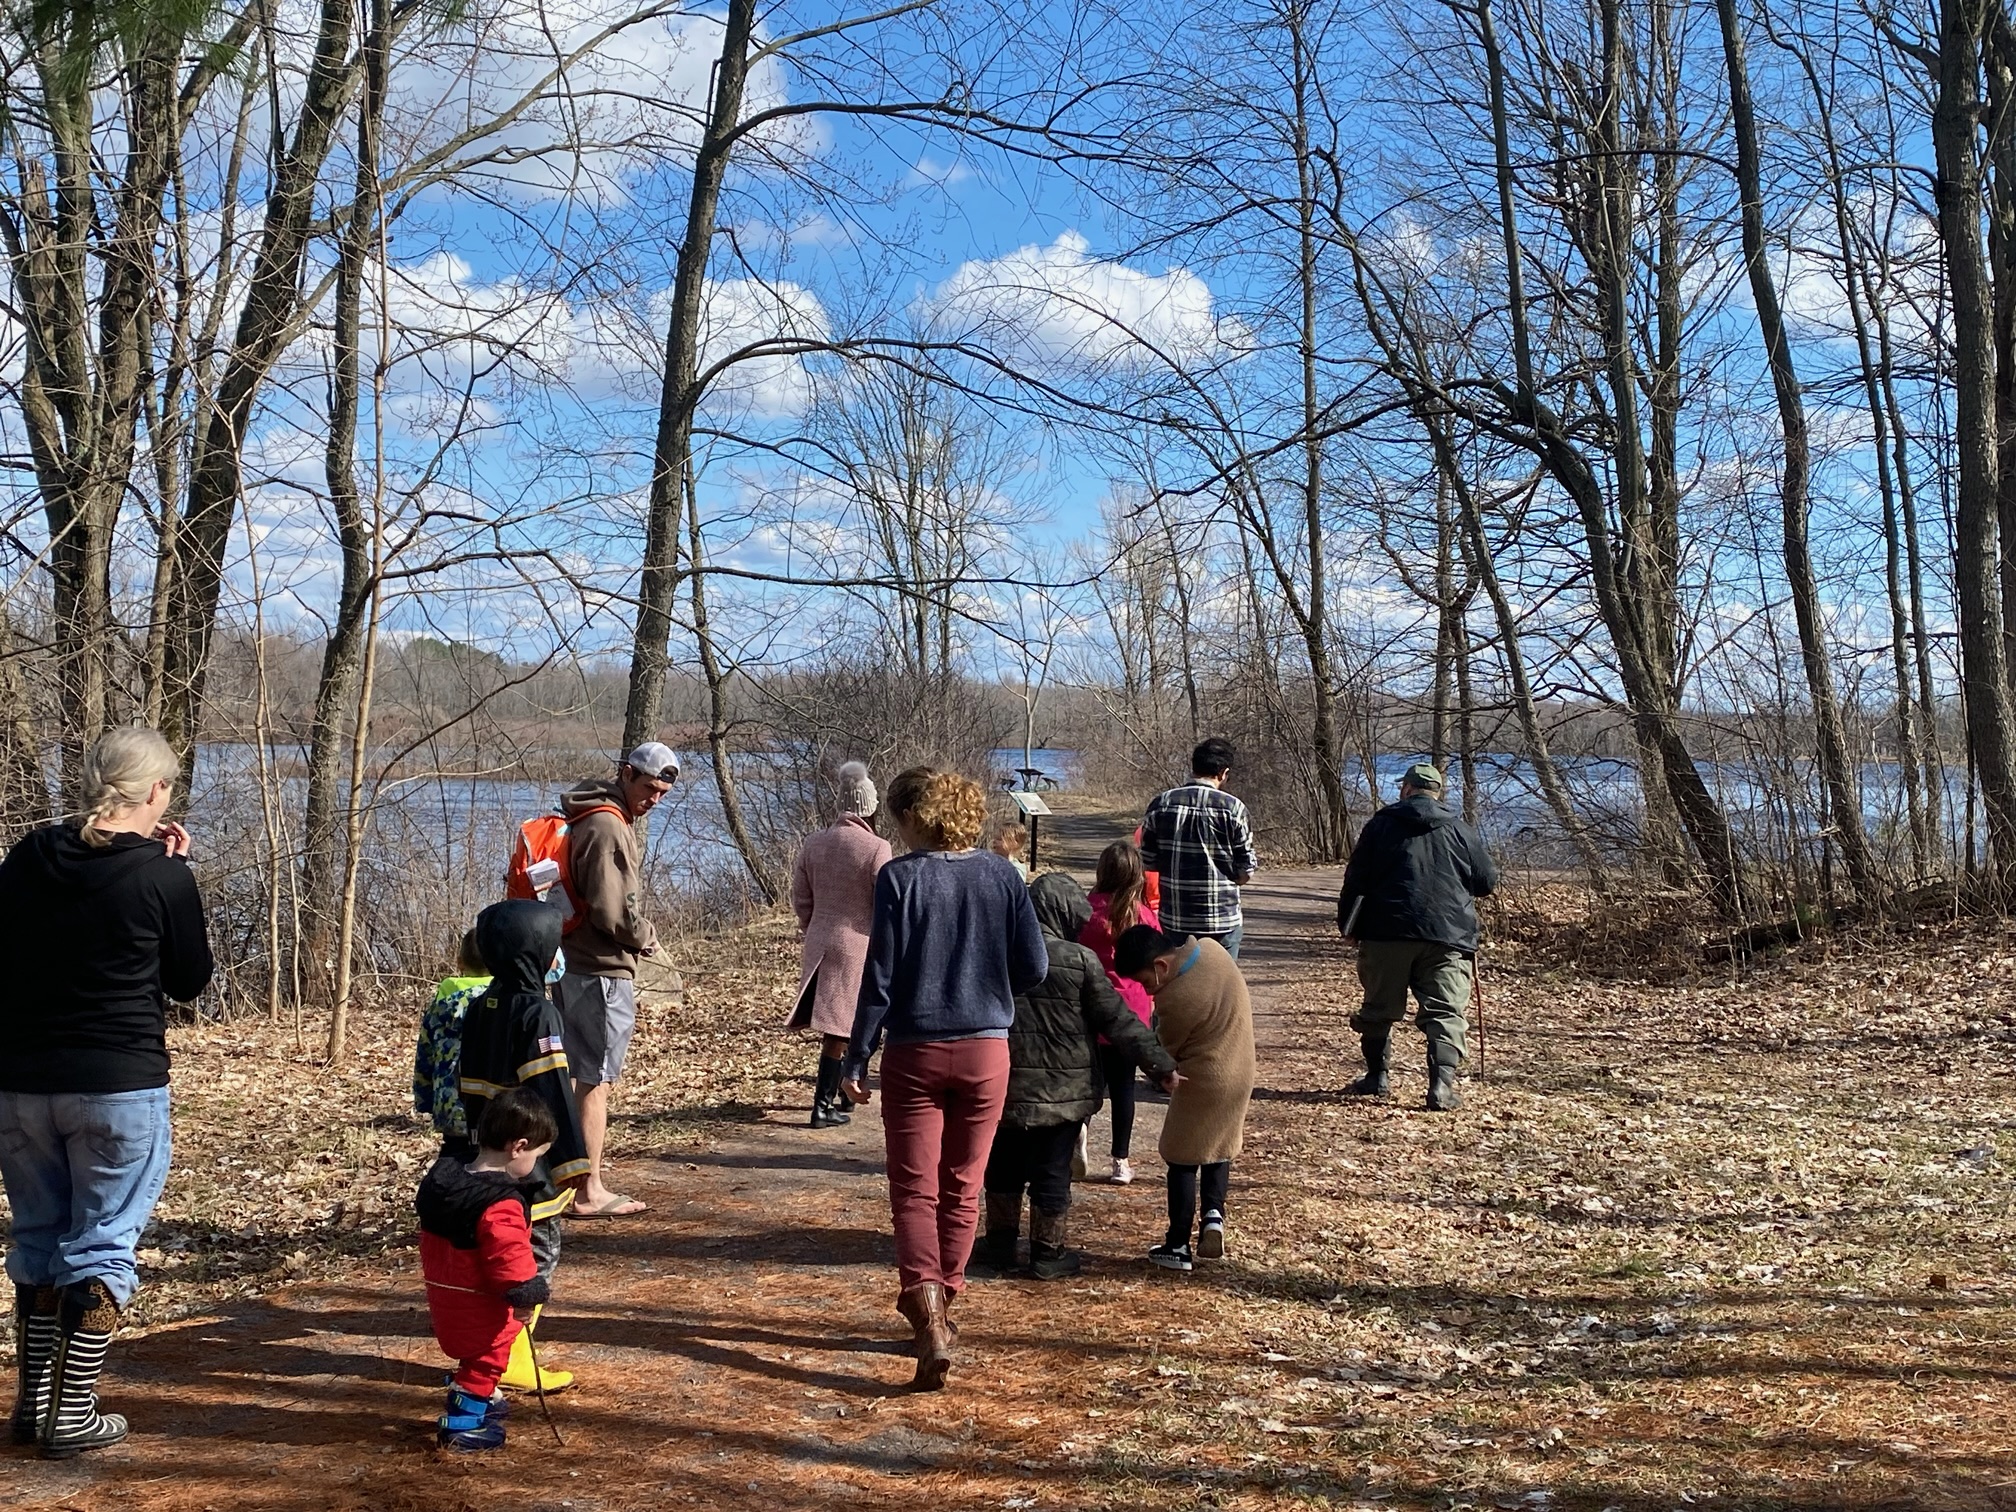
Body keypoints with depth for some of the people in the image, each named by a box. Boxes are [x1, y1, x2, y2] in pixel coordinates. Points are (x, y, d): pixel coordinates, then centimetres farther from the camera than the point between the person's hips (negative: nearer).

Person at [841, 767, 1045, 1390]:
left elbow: (880, 977, -10)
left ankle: (929, 1315, -16)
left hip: (916, 1052, -3)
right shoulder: (1001, 875, 0)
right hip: (987, 1052, 3)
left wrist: (856, 1060, -3)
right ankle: (938, 1310, 26)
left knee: (914, 1191, 1)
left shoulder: (899, 878, -10)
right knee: (962, 1187, 15)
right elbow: (1034, 967, 0)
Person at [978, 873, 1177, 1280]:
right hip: (1063, 1091, -3)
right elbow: (1119, 1022, -9)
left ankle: (1000, 1243, 29)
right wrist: (1161, 1066, -1)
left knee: (1004, 1168, 19)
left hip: (1005, 1088, 3)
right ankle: (1047, 1253, 17)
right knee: (1053, 1172, 8)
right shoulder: (1080, 960, -12)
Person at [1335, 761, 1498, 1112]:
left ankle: (1377, 1076, 22)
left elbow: (1356, 878, 5)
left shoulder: (1382, 824, 7)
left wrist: (1347, 924, 13)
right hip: (1447, 935, 0)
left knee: (1379, 1009, 13)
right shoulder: (1459, 830, 9)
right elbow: (1488, 881, 12)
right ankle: (1442, 1085, -12)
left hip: (1386, 931, 0)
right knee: (1445, 1011, 0)